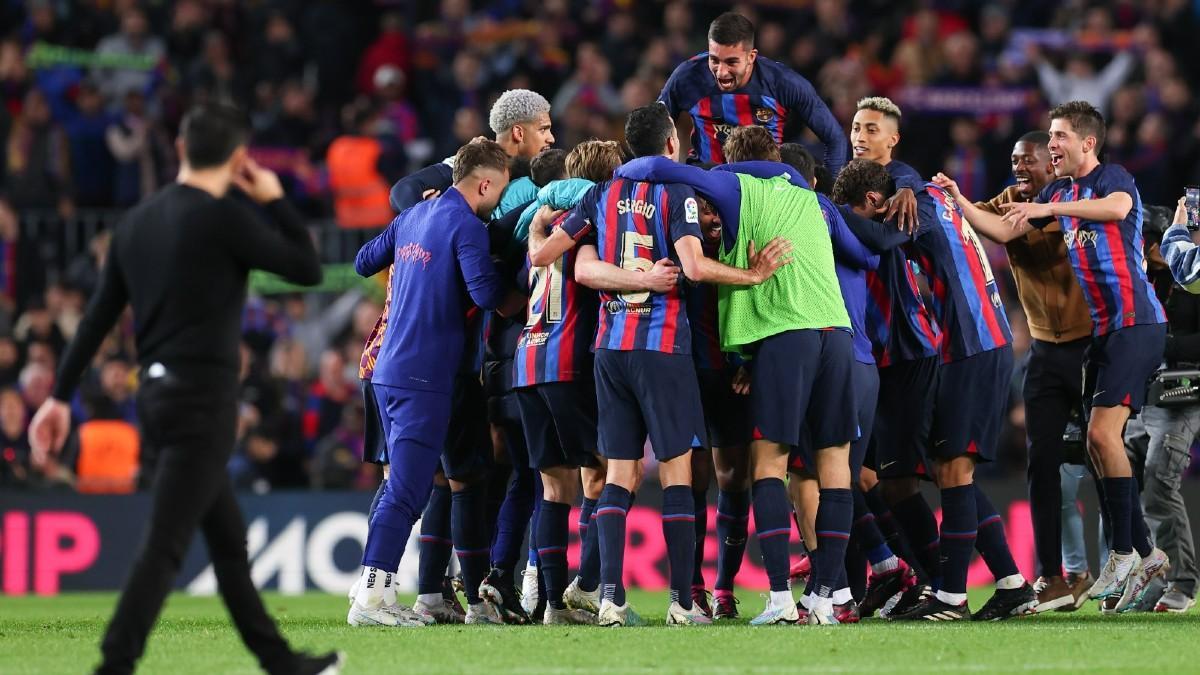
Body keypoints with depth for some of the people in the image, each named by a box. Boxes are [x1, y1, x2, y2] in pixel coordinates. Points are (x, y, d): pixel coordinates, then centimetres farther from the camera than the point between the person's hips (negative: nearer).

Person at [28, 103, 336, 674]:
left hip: (156, 392, 8)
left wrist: (61, 395, 13)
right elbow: (308, 270, -4)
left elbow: (98, 316, 11)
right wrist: (276, 201, 6)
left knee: (228, 539, 16)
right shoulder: (223, 218, -12)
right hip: (203, 397, -8)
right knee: (165, 545, -10)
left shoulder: (137, 221, 10)